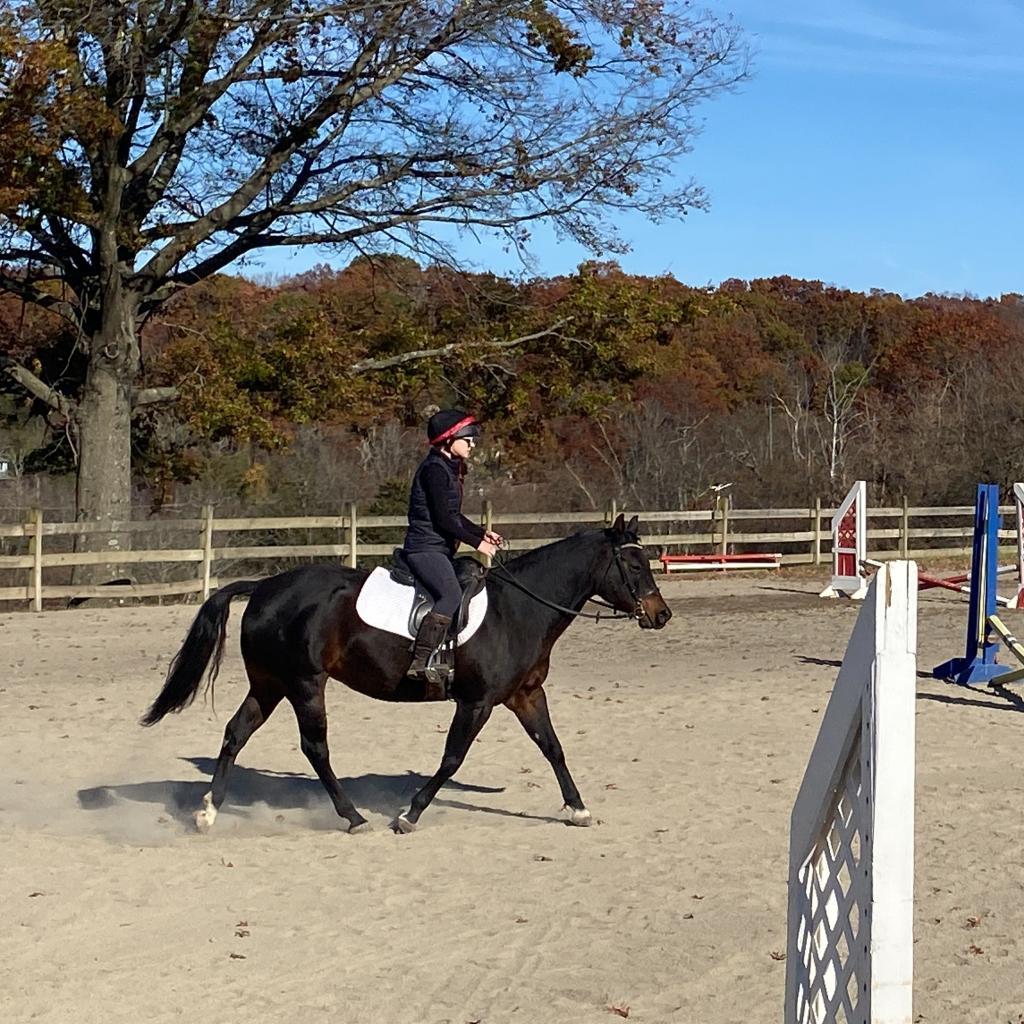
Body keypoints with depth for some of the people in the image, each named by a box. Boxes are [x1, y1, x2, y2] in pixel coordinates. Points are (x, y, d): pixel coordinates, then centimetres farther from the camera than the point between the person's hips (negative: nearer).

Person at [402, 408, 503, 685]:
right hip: (426, 548, -11)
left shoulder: (449, 468, 19)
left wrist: (483, 532, 13)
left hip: (439, 550, 11)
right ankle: (419, 662, -34)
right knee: (451, 595, -28)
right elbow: (443, 519, -18)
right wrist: (476, 542, -15)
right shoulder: (435, 469, -13)